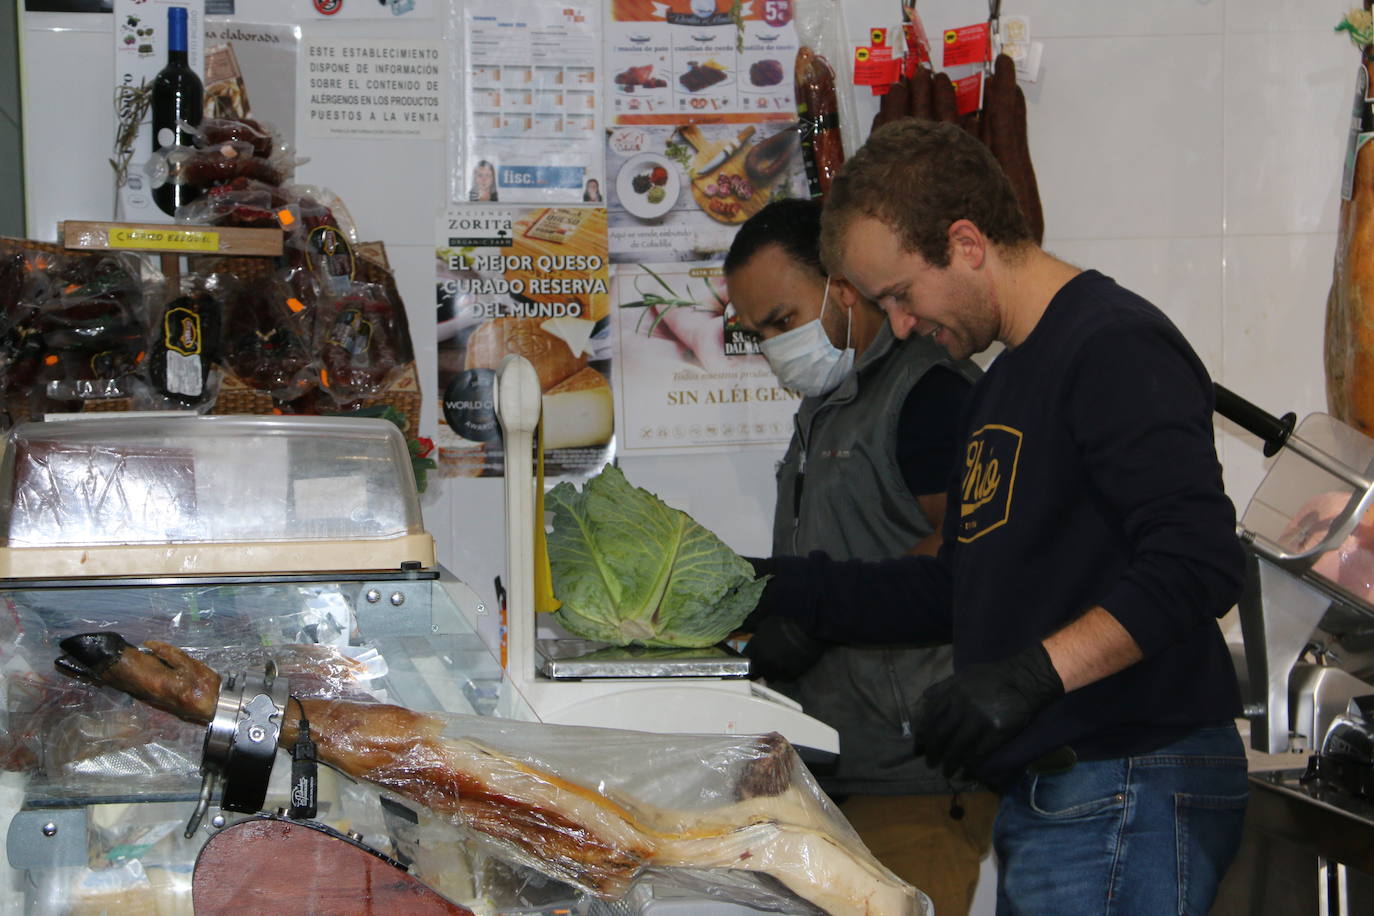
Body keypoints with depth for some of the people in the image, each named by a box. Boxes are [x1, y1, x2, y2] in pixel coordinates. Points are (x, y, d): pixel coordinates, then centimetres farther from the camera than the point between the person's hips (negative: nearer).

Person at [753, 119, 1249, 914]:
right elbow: (964, 592, 24)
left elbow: (1198, 561, -22)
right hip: (1044, 789, 9)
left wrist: (1034, 672, -28)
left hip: (1126, 792, -9)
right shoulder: (1004, 385, 20)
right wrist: (793, 591, 17)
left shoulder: (1116, 346, -13)